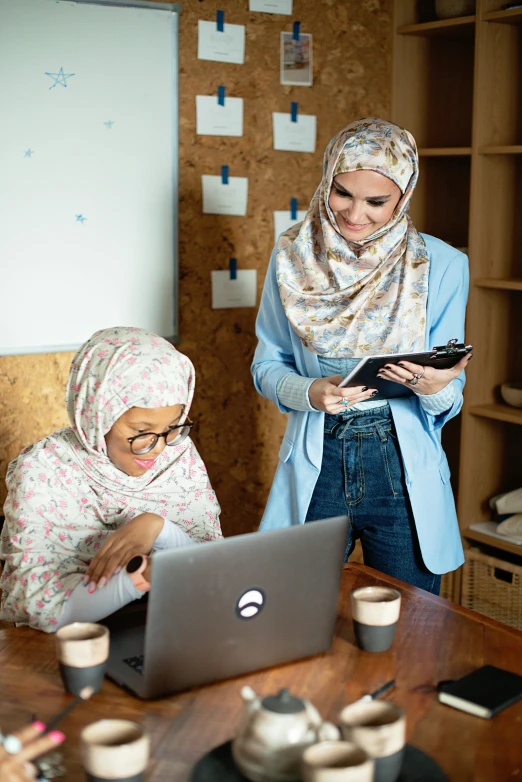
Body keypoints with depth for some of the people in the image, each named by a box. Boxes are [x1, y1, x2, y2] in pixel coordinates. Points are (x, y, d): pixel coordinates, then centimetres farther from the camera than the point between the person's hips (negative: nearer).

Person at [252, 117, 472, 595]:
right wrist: (310, 392, -16)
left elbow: (450, 397, -1)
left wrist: (435, 387, -24)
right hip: (314, 469, 1)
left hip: (404, 471, 0)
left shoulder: (442, 265, -5)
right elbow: (267, 367, 4)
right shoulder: (293, 255, -2)